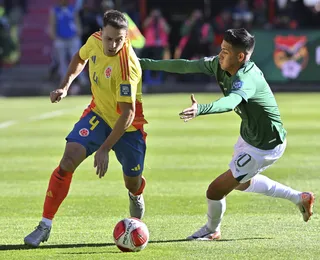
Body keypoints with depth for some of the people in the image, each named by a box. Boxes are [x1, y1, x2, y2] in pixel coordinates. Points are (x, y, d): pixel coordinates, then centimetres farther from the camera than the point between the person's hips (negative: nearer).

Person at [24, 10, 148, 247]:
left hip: (128, 125, -4)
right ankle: (45, 226, -14)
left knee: (133, 183, 9)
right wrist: (65, 86, 0)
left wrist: (104, 149, -34)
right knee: (69, 160, -18)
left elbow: (127, 114, -32)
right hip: (99, 114, 4)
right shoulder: (94, 41, -15)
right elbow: (80, 58, 12)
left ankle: (136, 197, 52)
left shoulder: (127, 66, -33)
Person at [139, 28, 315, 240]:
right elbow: (186, 66, -4)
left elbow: (231, 102, -56)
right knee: (242, 183, 33)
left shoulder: (247, 78, -36)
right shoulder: (219, 65, -11)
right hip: (249, 135, 10)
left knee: (216, 190, -7)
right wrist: (146, 64, -6)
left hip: (264, 147, -10)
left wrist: (200, 109, -74)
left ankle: (212, 231, 25)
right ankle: (301, 198, 45)